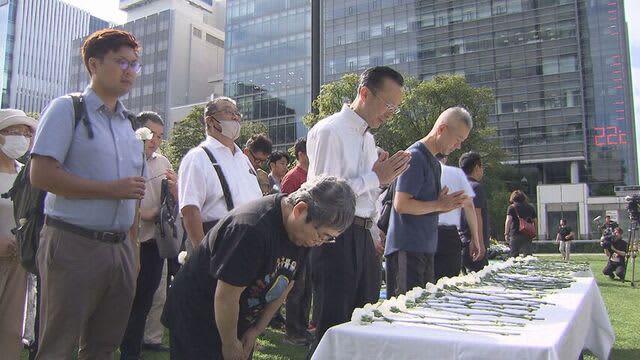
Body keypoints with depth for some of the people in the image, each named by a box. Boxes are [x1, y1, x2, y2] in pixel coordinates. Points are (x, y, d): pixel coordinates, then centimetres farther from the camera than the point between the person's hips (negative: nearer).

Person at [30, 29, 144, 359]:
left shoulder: (128, 123, 16)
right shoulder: (67, 109, -3)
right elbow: (41, 175, -14)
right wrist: (112, 189, -16)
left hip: (120, 248, 6)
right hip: (74, 245, -6)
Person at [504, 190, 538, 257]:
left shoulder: (512, 207, 0)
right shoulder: (530, 208, 14)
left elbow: (508, 220, -11)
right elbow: (535, 221, 16)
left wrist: (506, 233, -10)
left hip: (515, 235, -3)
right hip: (527, 235, 3)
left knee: (514, 255, 2)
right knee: (528, 255, 1)